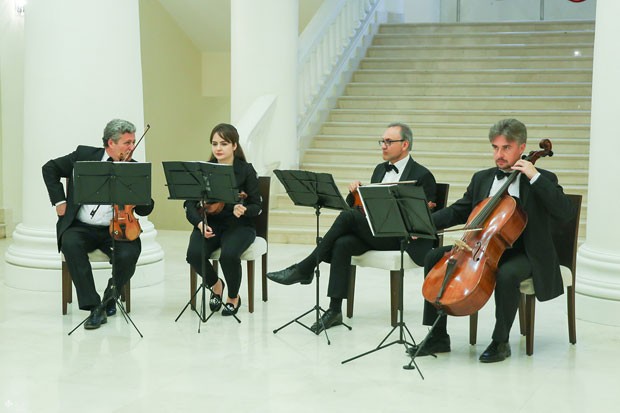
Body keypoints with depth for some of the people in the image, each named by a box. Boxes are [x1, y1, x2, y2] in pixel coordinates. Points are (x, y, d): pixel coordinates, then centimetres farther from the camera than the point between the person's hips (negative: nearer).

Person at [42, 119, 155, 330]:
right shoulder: (84, 155, 2)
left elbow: (145, 210, 1)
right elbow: (50, 168, 12)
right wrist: (59, 200, 3)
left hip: (116, 230, 0)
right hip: (81, 227, 0)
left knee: (128, 255, -30)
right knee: (70, 244, -33)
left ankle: (110, 295, 5)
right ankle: (95, 308, -28)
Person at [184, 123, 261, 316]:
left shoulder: (246, 170, -4)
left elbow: (257, 207, -3)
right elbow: (190, 203, 0)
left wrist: (242, 210, -26)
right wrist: (199, 223, -19)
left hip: (238, 225, -2)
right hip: (209, 224, 2)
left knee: (229, 255, -34)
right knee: (194, 254, -28)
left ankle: (233, 297, -2)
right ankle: (216, 284, 6)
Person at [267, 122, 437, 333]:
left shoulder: (422, 176, -2)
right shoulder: (380, 169, 21)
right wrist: (355, 193, -3)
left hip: (399, 238, -6)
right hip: (371, 231, 6)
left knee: (348, 215, -27)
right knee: (342, 243, -28)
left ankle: (304, 268, -19)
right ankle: (335, 310, -27)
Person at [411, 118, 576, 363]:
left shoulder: (543, 180, -4)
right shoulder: (481, 179, 12)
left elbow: (567, 212, -20)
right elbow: (458, 212, 16)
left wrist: (535, 177, -23)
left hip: (523, 253, -6)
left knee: (506, 274, -38)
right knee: (434, 259, -10)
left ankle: (501, 342, -17)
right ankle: (438, 337, -7)